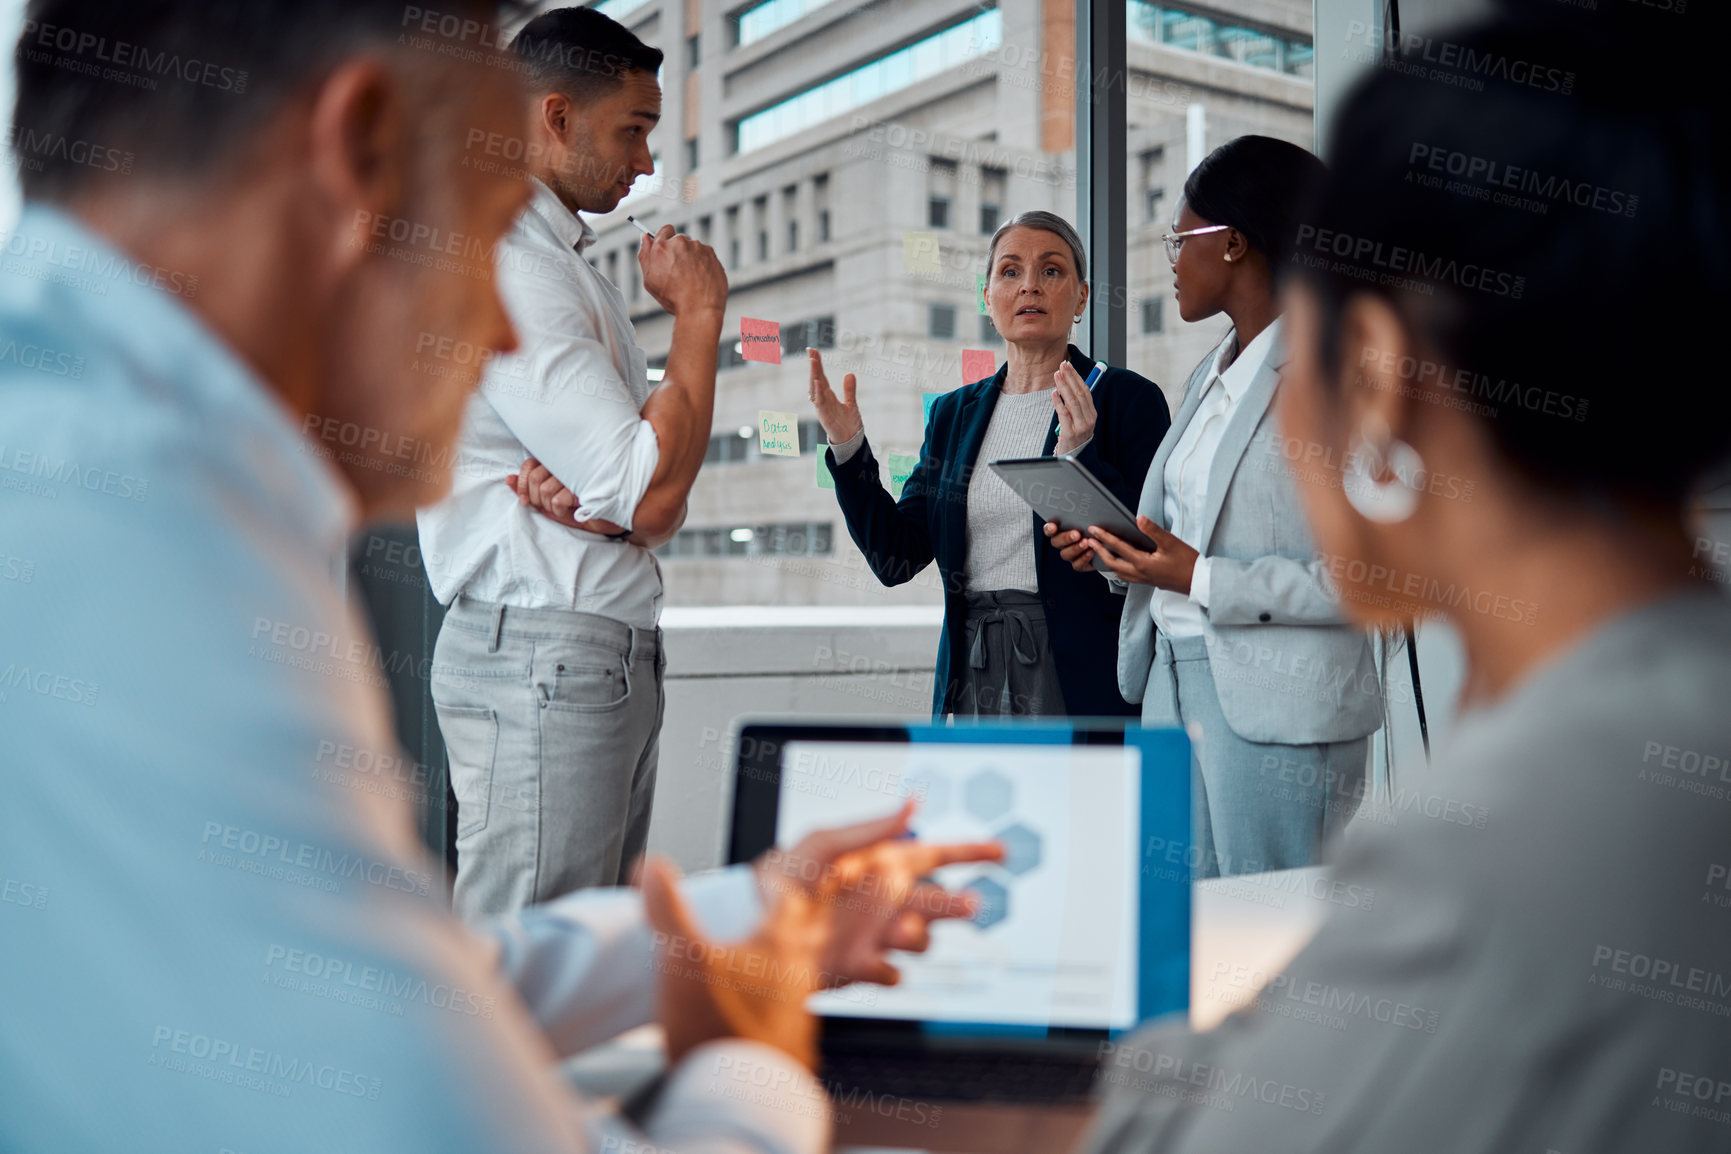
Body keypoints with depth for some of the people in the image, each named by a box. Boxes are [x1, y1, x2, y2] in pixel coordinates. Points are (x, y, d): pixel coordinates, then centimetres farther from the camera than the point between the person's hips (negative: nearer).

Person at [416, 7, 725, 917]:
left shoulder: (561, 262, 20)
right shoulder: (507, 268, -12)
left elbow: (653, 505, 17)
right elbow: (654, 495, -18)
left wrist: (608, 491, -8)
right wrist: (699, 309, -7)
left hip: (616, 656, 10)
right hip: (547, 659, -10)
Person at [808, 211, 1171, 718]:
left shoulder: (1126, 398, 0)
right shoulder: (953, 414, 14)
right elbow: (897, 557, 8)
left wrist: (1079, 456, -21)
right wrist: (847, 449, -2)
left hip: (1082, 677, -4)